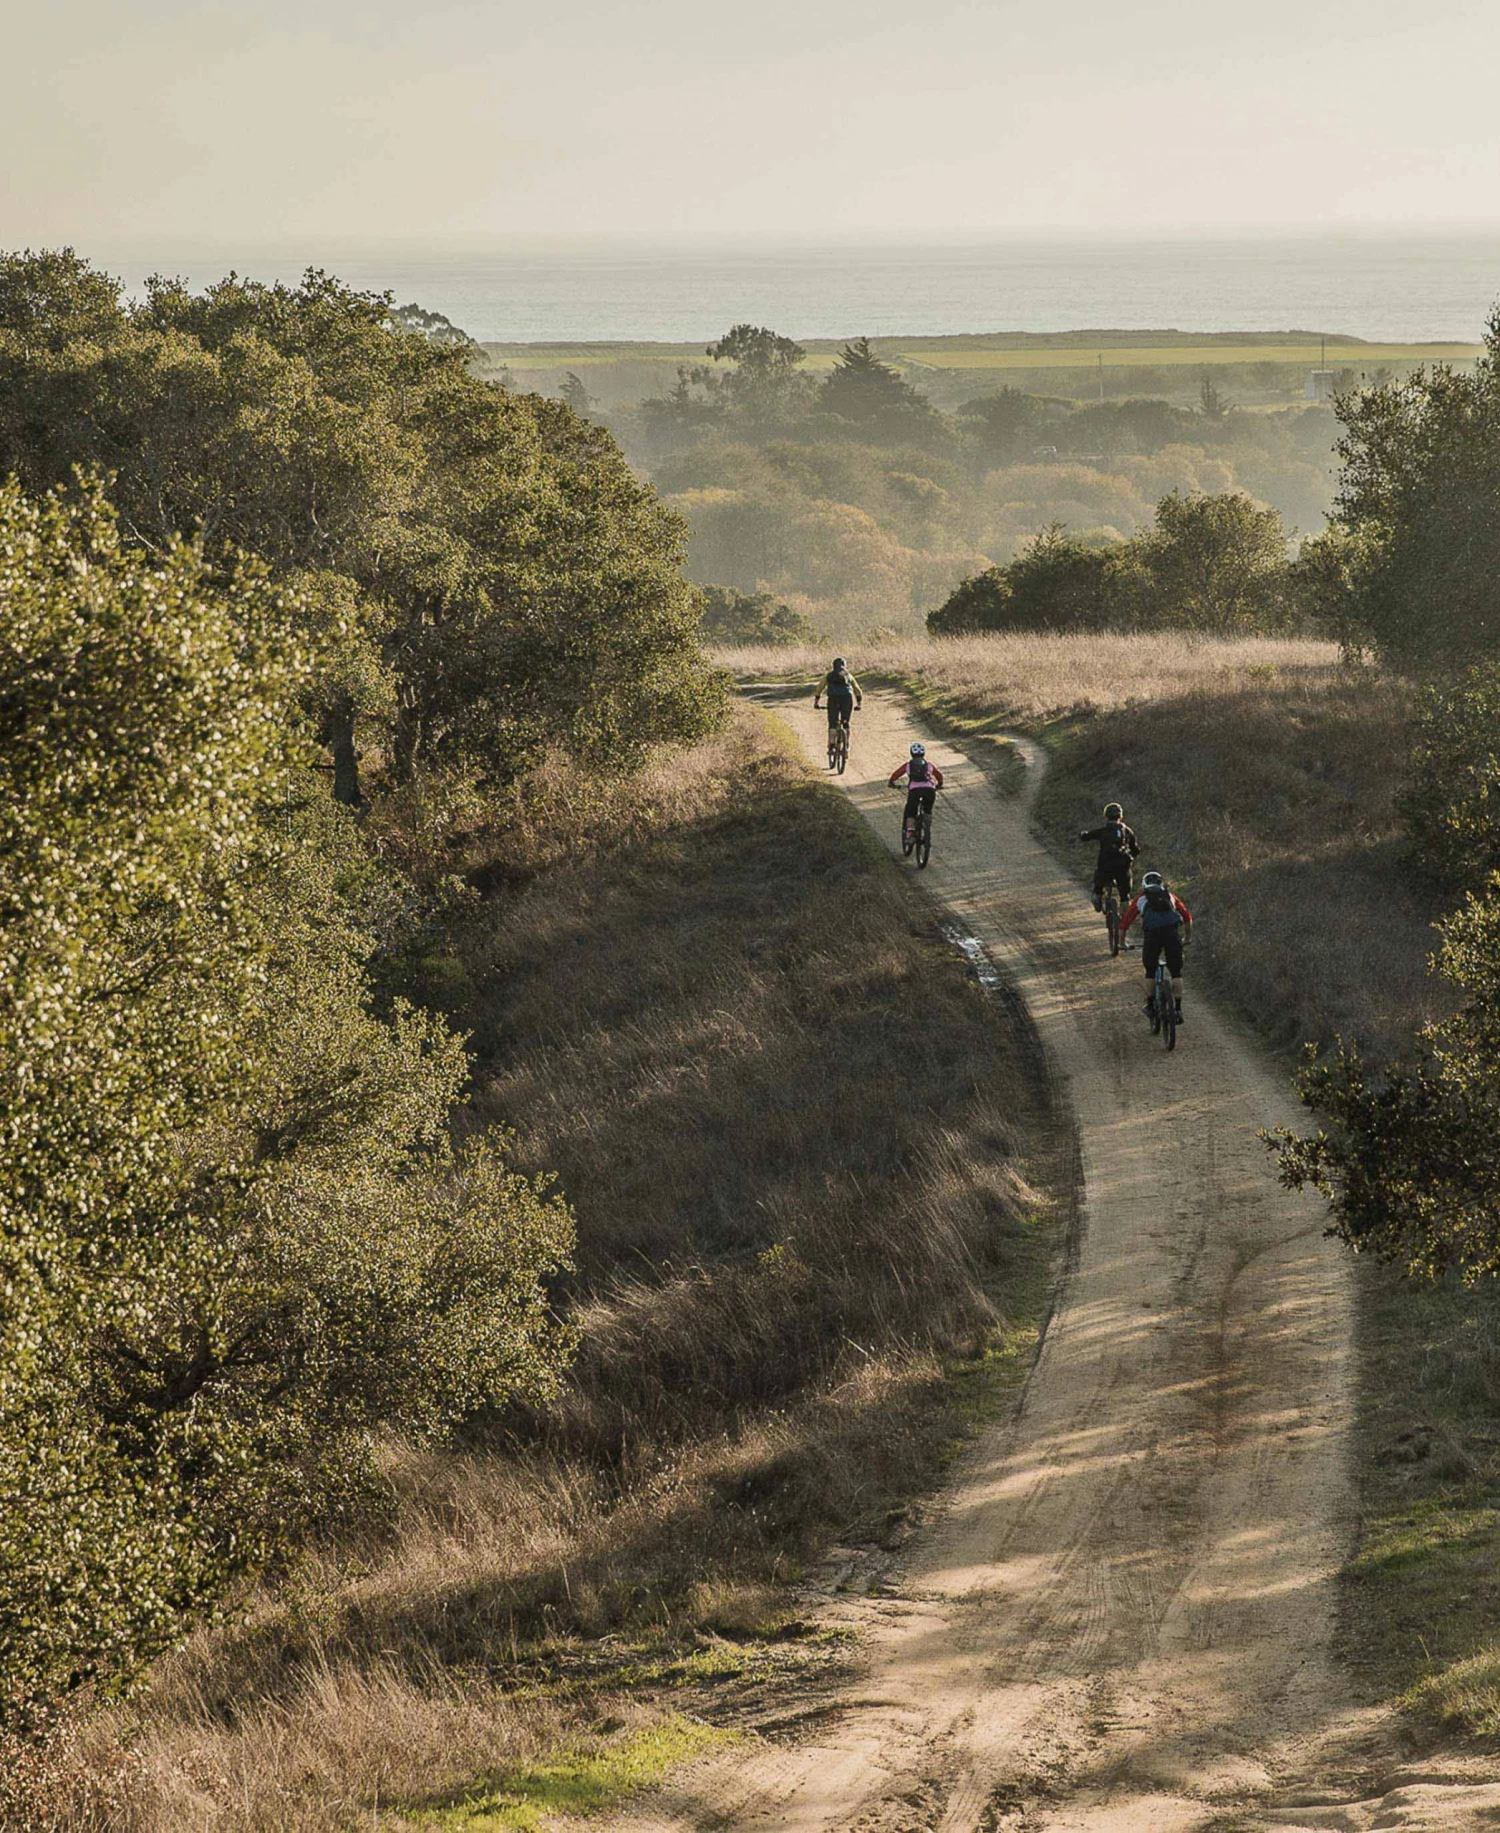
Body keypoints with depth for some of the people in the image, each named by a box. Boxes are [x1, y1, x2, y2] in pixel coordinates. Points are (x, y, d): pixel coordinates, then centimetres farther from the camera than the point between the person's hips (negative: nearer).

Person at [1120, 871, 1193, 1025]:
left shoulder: (1140, 899, 27)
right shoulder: (1170, 896, 30)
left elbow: (1125, 921, 27)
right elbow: (1187, 917, 31)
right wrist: (1187, 936, 46)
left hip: (1152, 933, -1)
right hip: (1172, 932, 1)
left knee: (1150, 971, 20)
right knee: (1176, 972, 10)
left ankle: (1149, 1005, 25)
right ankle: (1178, 1009, 4)